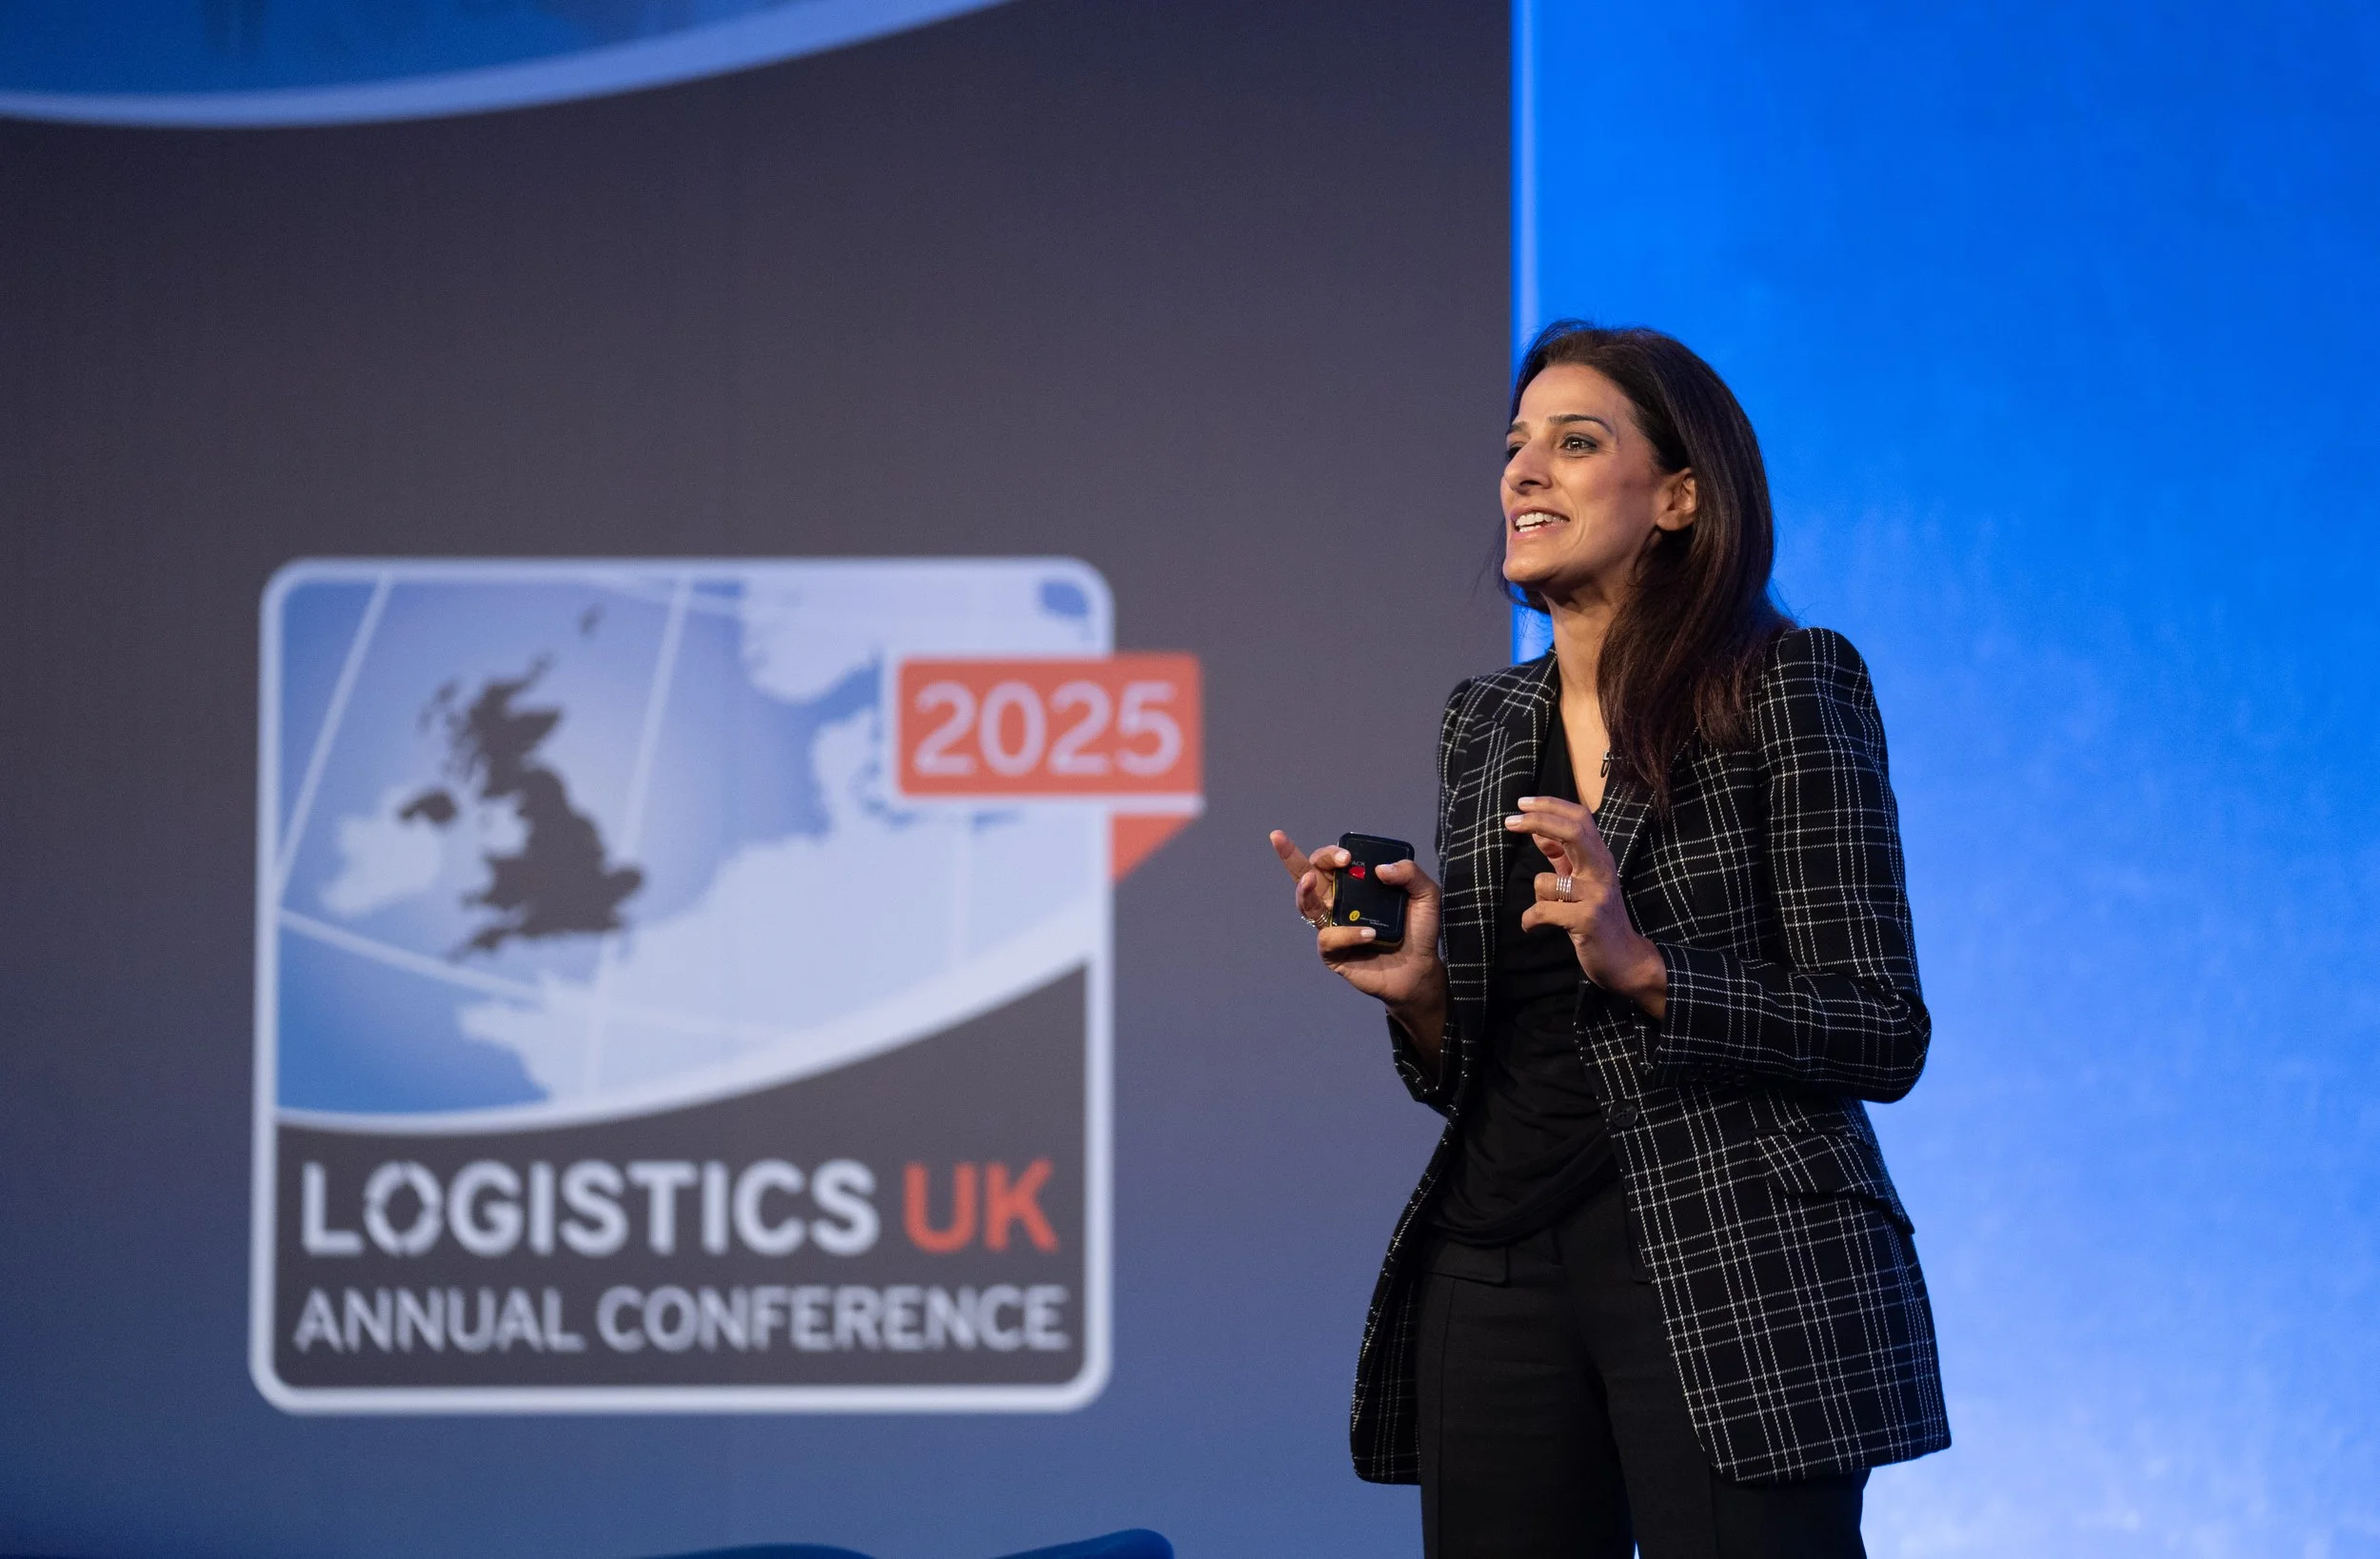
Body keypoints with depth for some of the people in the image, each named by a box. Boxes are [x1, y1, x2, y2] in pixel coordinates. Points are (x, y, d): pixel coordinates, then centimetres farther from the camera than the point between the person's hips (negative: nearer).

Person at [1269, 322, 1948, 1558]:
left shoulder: (1784, 689, -4)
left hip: (1731, 1279, -5)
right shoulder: (1484, 724, 13)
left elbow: (1882, 1038, -8)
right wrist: (1417, 992, -3)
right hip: (1497, 1272, 5)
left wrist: (1641, 968, -19)